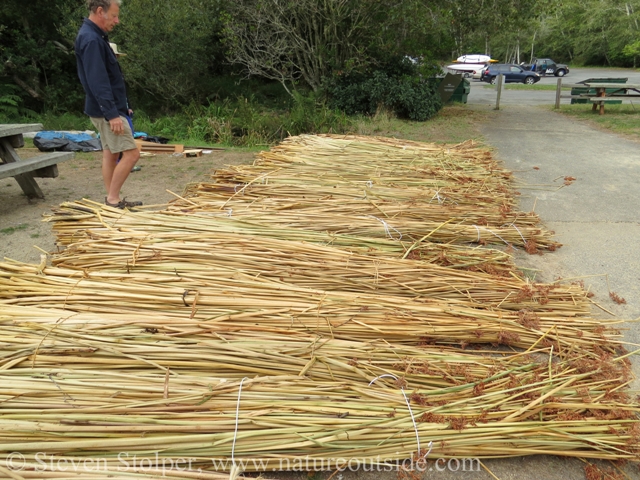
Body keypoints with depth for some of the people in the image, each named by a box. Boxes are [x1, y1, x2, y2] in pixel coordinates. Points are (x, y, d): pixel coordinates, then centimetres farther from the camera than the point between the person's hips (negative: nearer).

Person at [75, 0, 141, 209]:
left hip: (108, 108, 10)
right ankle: (113, 199, -3)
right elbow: (97, 82, -25)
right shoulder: (91, 40, -18)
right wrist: (112, 113, -27)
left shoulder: (95, 36, 14)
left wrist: (119, 107, 20)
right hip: (106, 110, -10)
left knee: (110, 153, 12)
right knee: (131, 153, -10)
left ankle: (112, 199, 18)